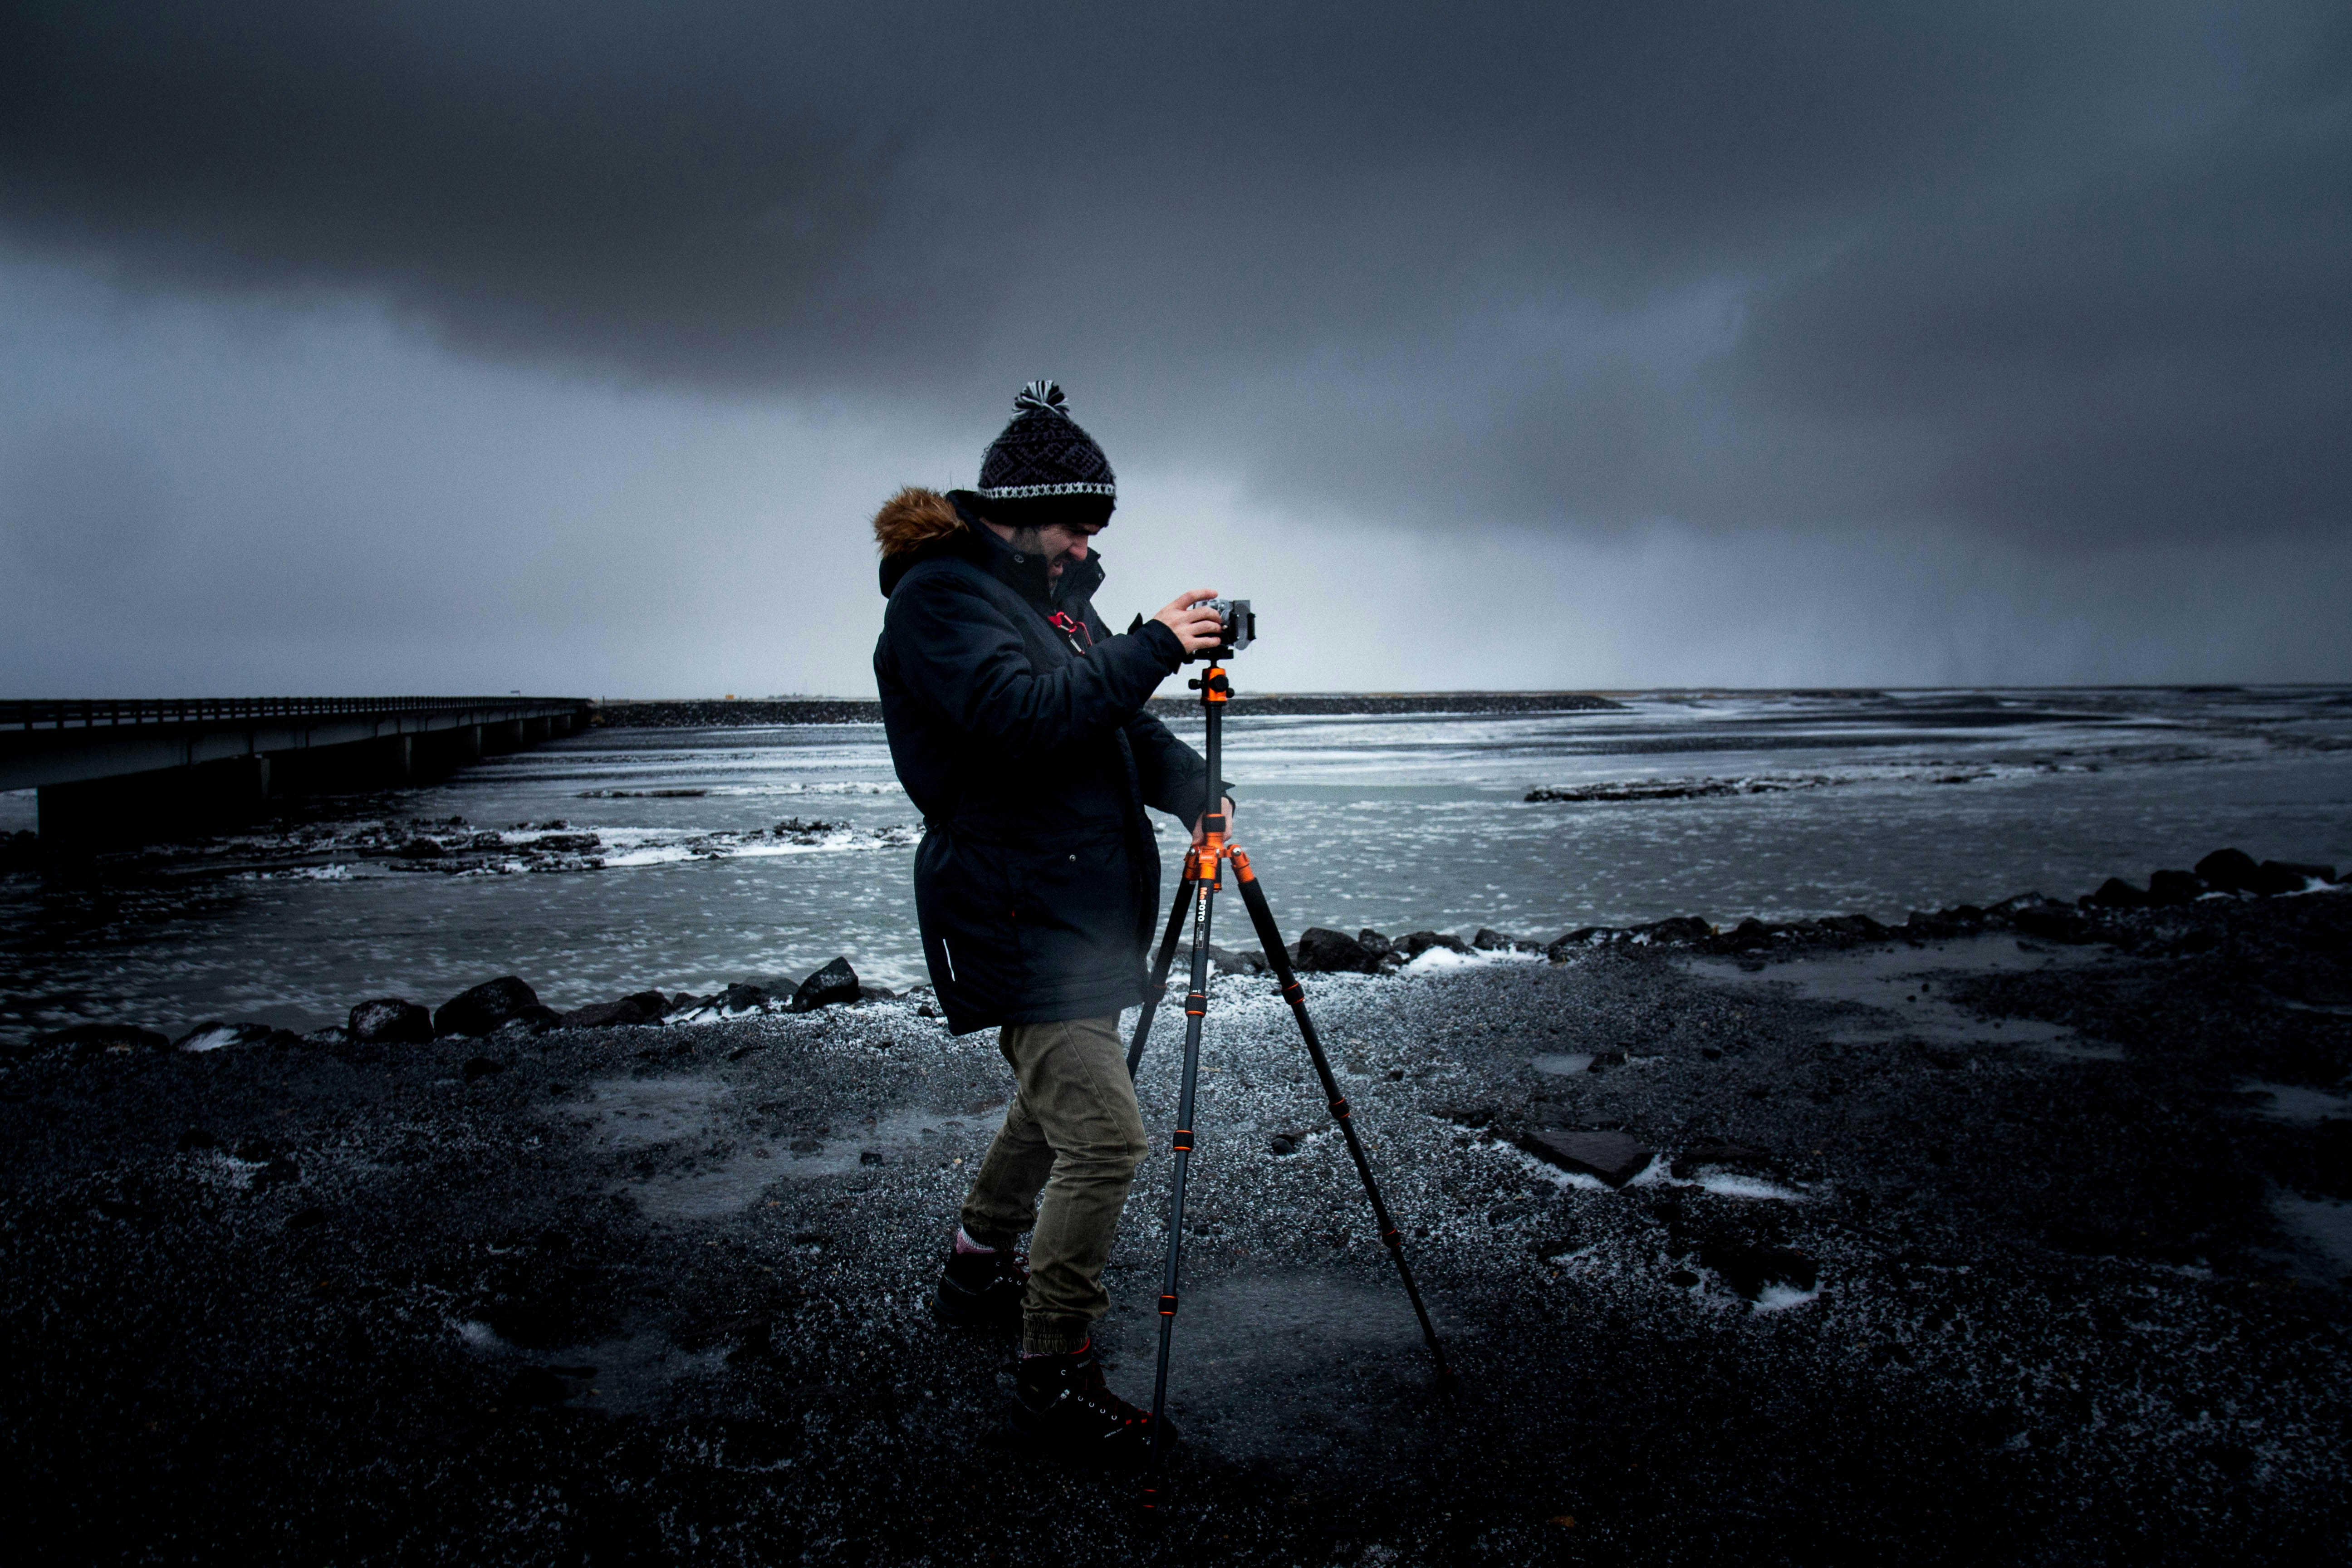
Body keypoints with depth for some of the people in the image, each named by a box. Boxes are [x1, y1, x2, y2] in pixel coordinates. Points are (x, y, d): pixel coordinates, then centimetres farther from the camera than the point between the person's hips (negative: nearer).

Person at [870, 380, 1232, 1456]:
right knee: (1103, 1134, -13)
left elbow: (1117, 719, 12)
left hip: (1083, 902, 10)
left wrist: (1190, 785, -6)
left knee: (1054, 1099, 23)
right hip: (1016, 915, -10)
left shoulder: (1052, 589, 14)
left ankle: (976, 1275, 43)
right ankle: (1052, 1374, 1)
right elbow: (1018, 713, -28)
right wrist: (1151, 647, -26)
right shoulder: (938, 596, -13)